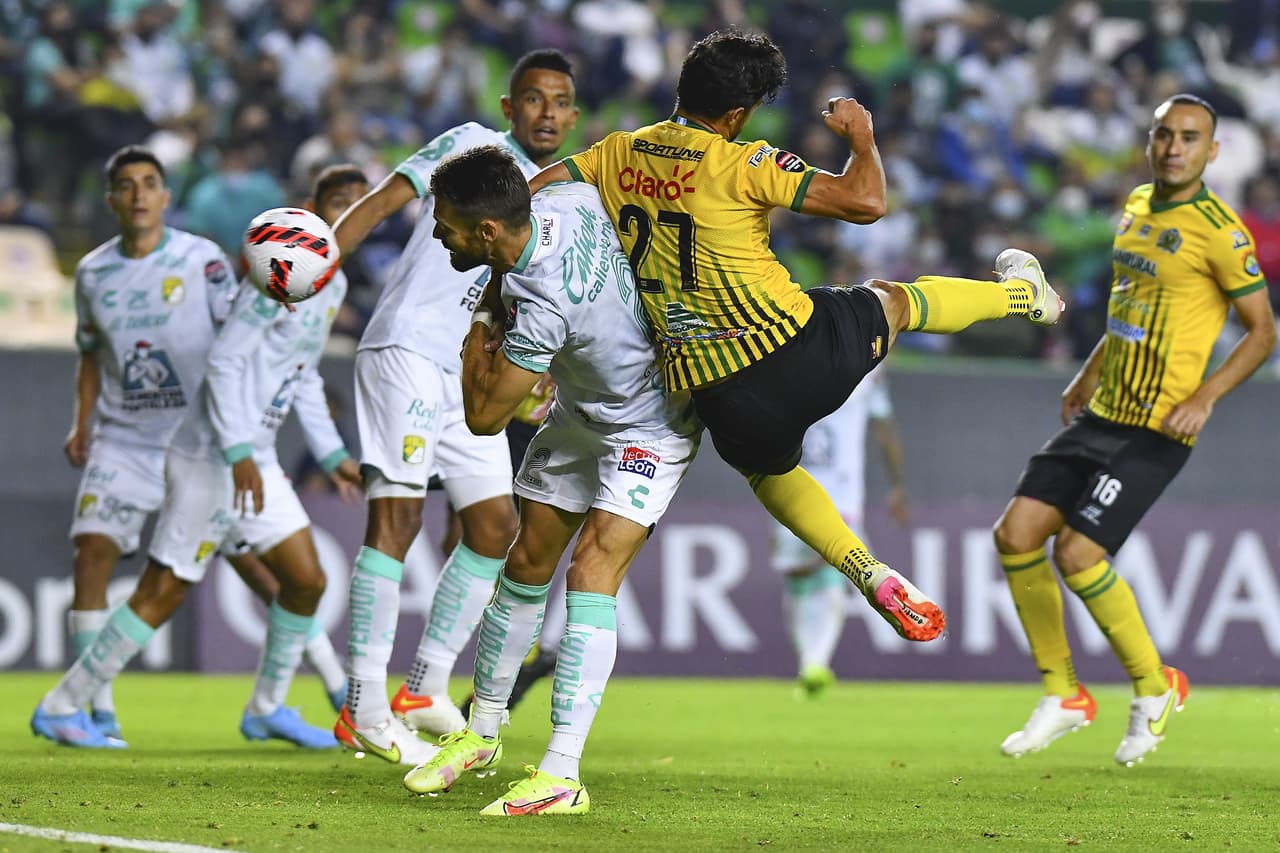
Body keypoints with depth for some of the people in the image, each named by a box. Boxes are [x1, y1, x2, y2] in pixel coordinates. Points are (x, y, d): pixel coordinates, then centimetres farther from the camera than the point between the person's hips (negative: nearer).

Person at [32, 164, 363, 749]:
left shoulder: (332, 285, 13)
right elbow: (223, 359, -20)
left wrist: (333, 455, 20)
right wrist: (239, 453, -25)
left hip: (255, 461, 9)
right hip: (211, 458, -9)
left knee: (306, 580, 5)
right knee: (165, 591, -5)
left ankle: (266, 710, 21)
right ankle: (62, 707, 4)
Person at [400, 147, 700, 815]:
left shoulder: (543, 305, -38)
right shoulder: (565, 200, -17)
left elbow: (484, 417, -28)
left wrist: (478, 335, -12)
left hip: (649, 428, -10)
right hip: (580, 412, 10)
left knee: (592, 572, -21)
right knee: (528, 561, 11)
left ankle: (561, 777, -24)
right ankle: (481, 736, 25)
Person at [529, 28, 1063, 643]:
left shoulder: (617, 154, 1)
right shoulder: (743, 164, -14)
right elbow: (866, 202, -16)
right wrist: (861, 135, 4)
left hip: (719, 396, 4)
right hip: (806, 357, -3)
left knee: (769, 470, 35)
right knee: (890, 299, 27)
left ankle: (871, 575, 19)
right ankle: (1023, 294, 53)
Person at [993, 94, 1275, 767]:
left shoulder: (1217, 230, -11)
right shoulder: (1138, 206, 12)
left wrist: (1206, 396, -18)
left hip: (1157, 430, -8)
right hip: (1101, 413, 8)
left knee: (1078, 554, -16)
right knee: (1016, 534, -1)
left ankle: (1154, 688, 5)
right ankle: (1062, 696, 11)